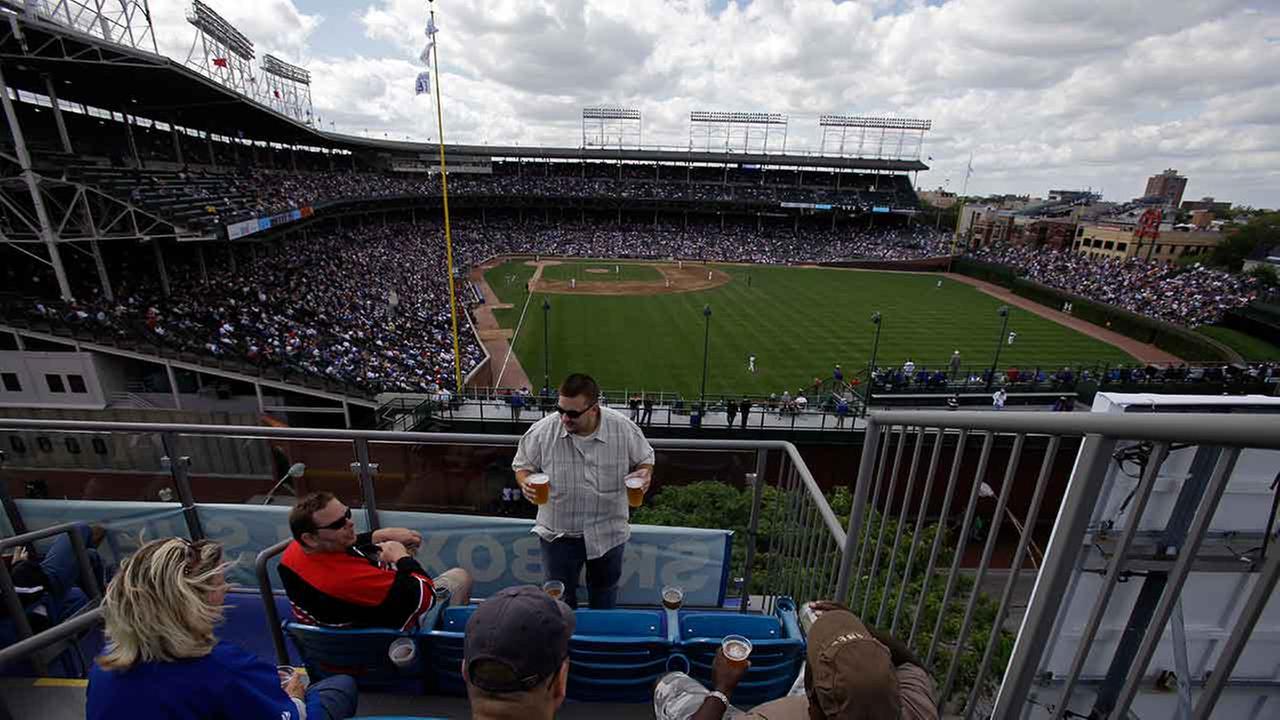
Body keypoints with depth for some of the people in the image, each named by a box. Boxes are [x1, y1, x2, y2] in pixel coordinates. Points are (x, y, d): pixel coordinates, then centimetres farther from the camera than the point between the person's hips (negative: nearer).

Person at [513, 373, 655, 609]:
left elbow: (645, 458, -1)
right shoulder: (541, 432, -18)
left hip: (609, 532, 1)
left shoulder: (624, 428, -17)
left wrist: (644, 474, -21)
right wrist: (525, 482, -24)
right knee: (560, 600, 18)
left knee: (604, 593, 25)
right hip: (559, 533, -1)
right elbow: (522, 465, -3)